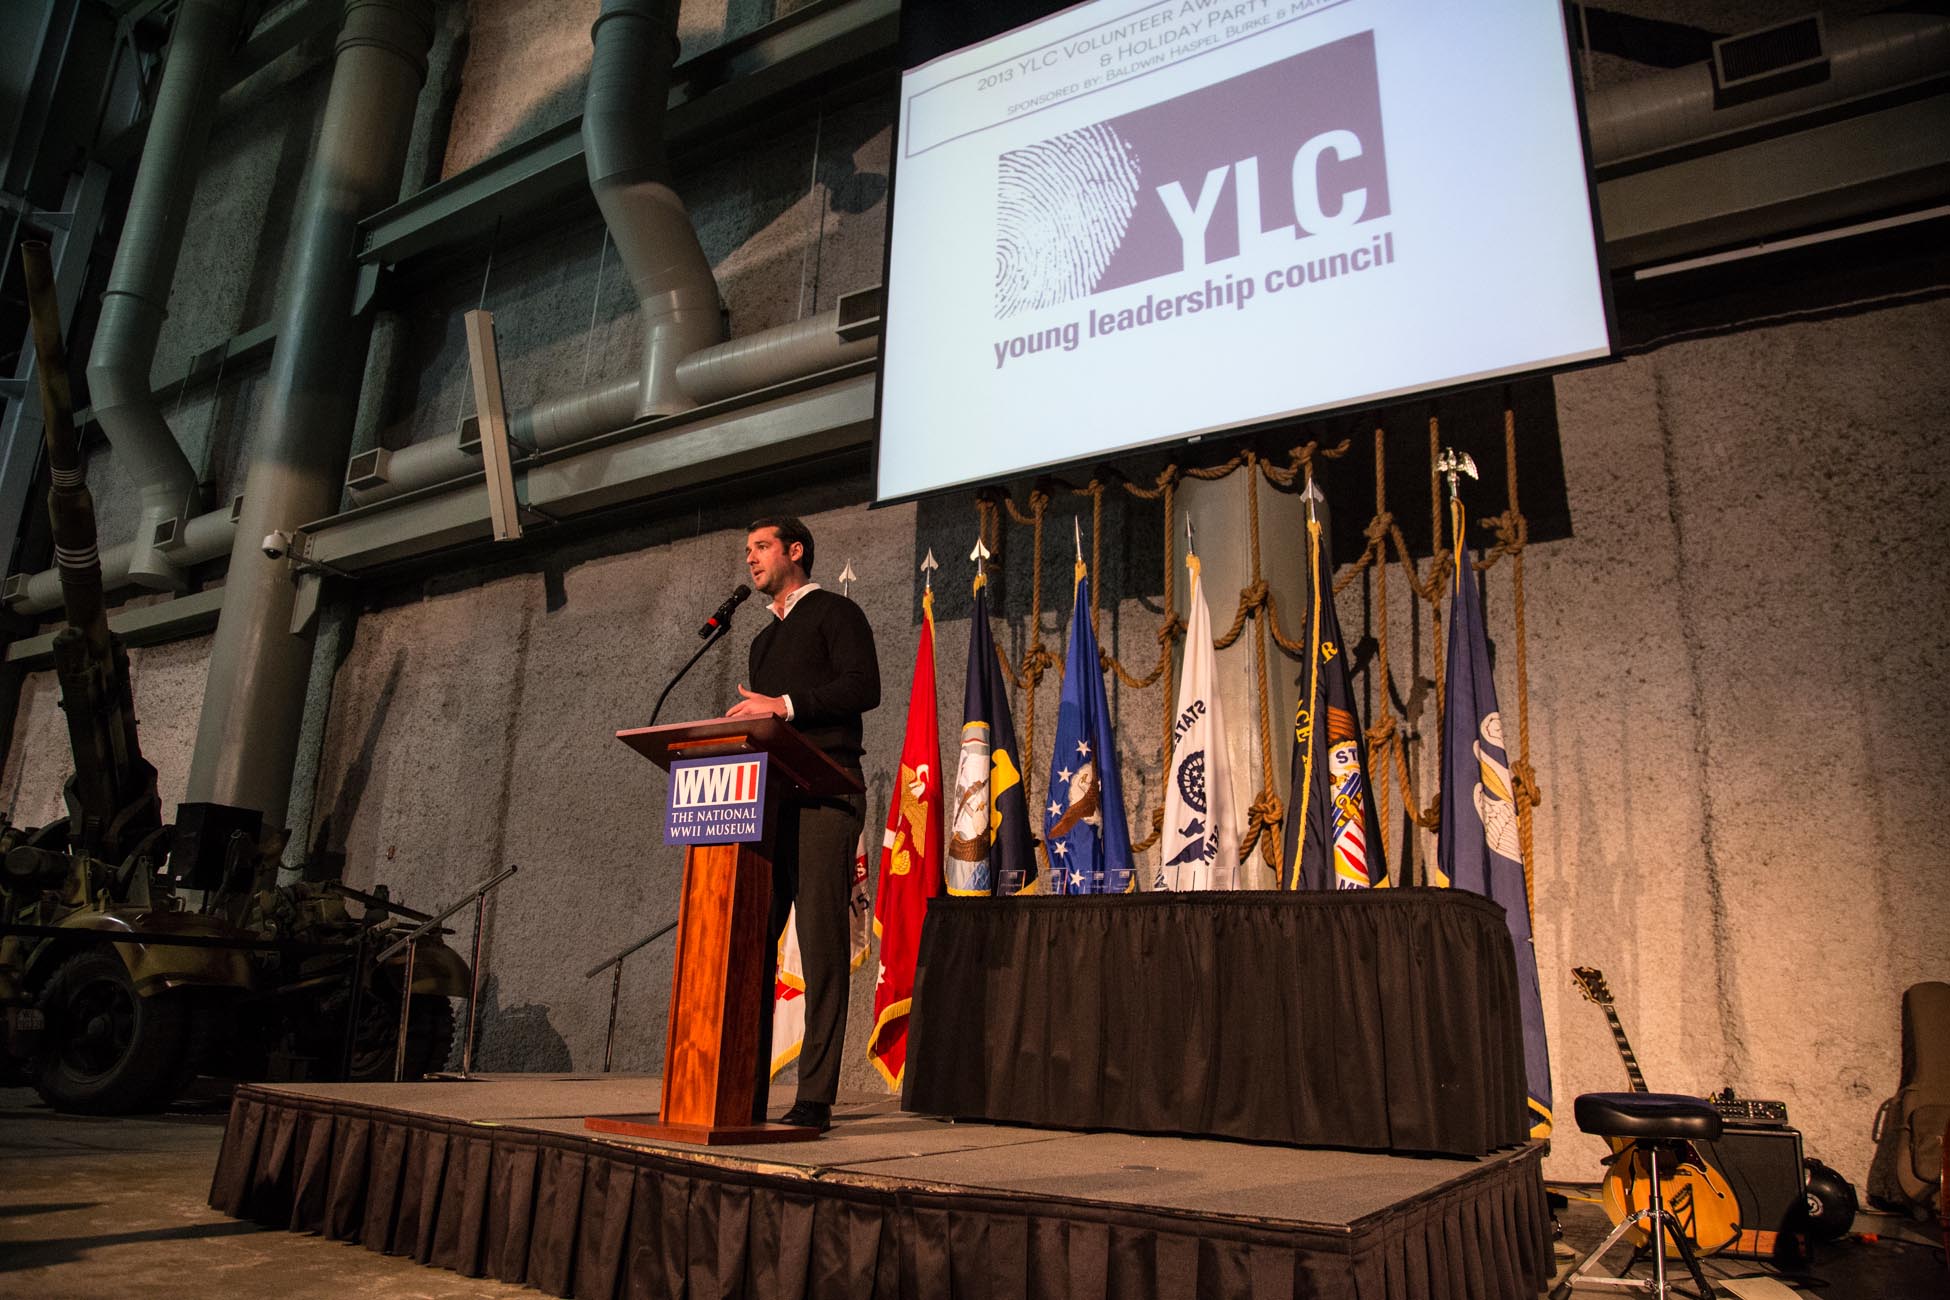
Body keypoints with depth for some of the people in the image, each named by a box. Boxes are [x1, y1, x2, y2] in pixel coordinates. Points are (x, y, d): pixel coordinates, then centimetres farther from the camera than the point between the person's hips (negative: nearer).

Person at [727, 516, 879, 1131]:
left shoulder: (835, 613, 4)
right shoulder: (765, 640, 28)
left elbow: (864, 687, -11)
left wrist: (786, 705, -15)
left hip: (824, 797, -8)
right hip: (770, 799, 8)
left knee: (821, 941, -8)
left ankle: (815, 1098, -5)